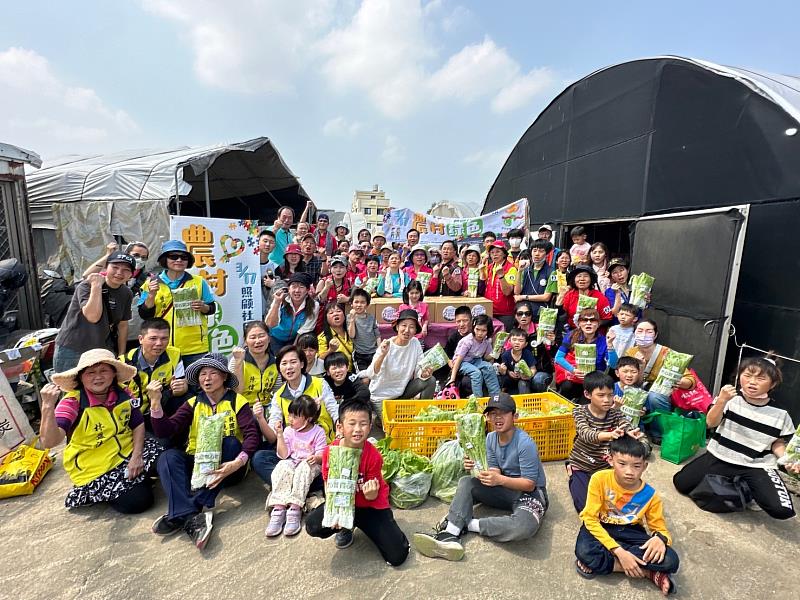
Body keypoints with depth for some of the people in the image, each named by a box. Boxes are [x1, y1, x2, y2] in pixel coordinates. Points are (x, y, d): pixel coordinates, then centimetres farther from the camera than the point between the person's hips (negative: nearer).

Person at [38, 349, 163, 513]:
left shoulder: (122, 393, -6)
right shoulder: (73, 402, -18)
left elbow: (138, 425, 1)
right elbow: (50, 442, -31)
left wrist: (137, 456, -11)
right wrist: (48, 407, -44)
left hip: (127, 452, 4)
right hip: (95, 470, -4)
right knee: (137, 501, -15)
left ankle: (138, 473, 15)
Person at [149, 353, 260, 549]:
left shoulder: (237, 401, -4)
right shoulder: (193, 403, 7)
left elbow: (252, 435, -17)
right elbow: (165, 431, -5)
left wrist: (238, 463, -34)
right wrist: (156, 402, -19)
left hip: (227, 467, -3)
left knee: (231, 442, -31)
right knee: (169, 456, -22)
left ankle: (179, 515, -31)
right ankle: (190, 517, -38)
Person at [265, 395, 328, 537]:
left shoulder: (318, 432, -4)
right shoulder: (289, 431, 5)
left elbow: (322, 455, -8)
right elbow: (283, 455, -2)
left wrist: (316, 458, -32)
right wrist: (280, 435, -11)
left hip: (309, 464, -3)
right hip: (292, 462, 3)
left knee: (304, 468, -35)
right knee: (283, 466, -29)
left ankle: (294, 509, -39)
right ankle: (278, 508, -37)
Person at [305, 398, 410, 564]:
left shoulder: (373, 456, -23)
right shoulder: (330, 452, -18)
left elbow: (372, 496, -11)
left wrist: (371, 495, -35)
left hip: (370, 506, -2)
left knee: (397, 556, -12)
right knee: (313, 525, -24)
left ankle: (368, 527, 18)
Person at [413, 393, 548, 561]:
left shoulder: (525, 443, -22)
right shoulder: (491, 438, -1)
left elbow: (530, 484, -20)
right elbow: (495, 472, -1)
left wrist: (500, 479, -35)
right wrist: (476, 468, -22)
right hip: (505, 489, 6)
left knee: (525, 526, -38)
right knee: (466, 481, -11)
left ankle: (469, 524, -19)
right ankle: (450, 535, -27)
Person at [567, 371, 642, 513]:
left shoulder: (615, 413, -6)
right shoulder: (580, 412, -15)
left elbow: (627, 426, -23)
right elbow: (585, 434, -32)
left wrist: (632, 433, -47)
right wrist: (609, 435, -51)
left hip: (605, 466, 4)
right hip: (581, 466, -3)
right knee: (585, 506, -13)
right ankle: (575, 482, 15)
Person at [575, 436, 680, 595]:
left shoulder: (650, 495, -15)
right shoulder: (599, 479, -24)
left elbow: (661, 529, -2)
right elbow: (590, 519, -21)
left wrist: (660, 539, -28)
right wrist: (619, 551, -30)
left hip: (630, 531, 2)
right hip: (601, 527, -2)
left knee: (670, 561, -25)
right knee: (584, 551, -35)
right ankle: (649, 572, -17)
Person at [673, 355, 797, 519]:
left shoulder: (780, 413, -3)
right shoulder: (731, 397, -6)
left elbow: (778, 443, 7)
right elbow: (711, 423, -15)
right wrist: (722, 400, -30)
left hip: (757, 466, 0)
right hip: (719, 457, 0)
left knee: (782, 509, -22)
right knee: (682, 483, -11)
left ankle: (745, 489, 10)